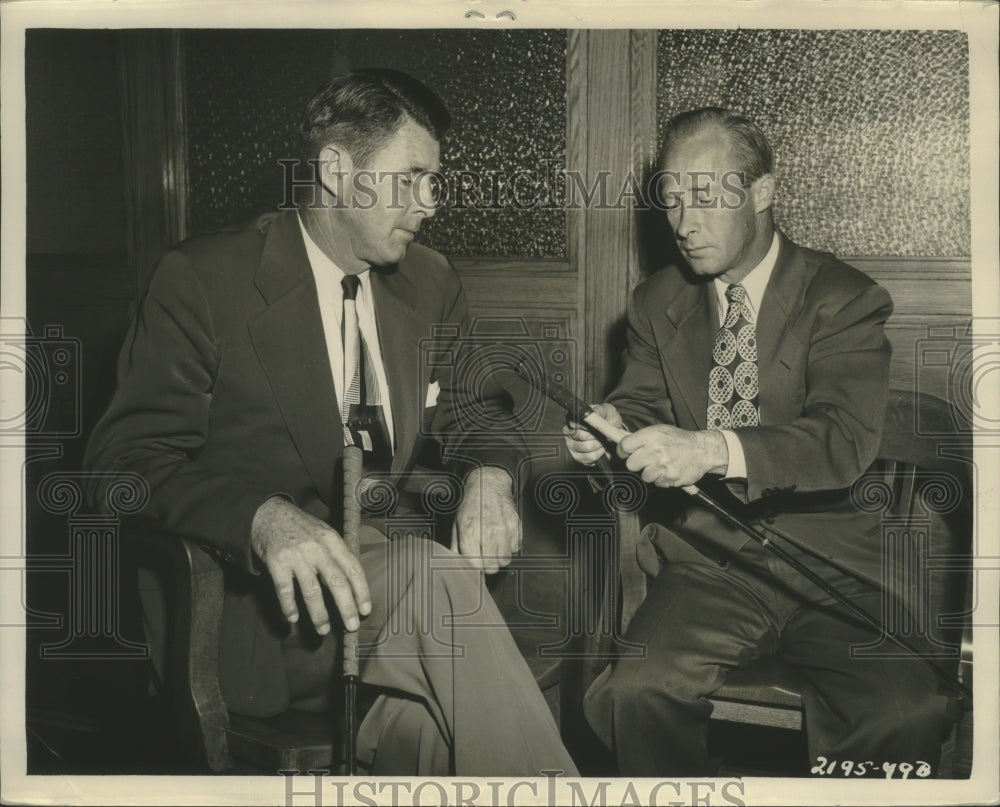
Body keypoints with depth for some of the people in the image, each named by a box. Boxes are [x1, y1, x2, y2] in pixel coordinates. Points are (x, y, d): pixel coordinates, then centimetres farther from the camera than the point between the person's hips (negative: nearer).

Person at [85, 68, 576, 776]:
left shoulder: (432, 282, 13)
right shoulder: (204, 279, -5)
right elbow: (126, 460, -10)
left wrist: (489, 476, -11)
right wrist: (264, 519, -30)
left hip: (403, 554, 4)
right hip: (274, 592, -3)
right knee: (432, 577, -32)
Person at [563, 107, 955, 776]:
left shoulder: (844, 298, -2)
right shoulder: (657, 304, 13)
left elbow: (848, 439, -16)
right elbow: (642, 403, 12)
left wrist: (715, 449, -32)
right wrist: (611, 425, -14)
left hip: (831, 566, -2)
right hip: (708, 563, 3)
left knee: (909, 714, -27)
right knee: (637, 690, -26)